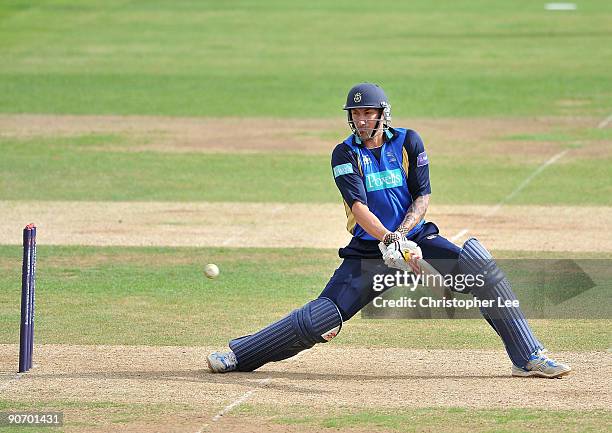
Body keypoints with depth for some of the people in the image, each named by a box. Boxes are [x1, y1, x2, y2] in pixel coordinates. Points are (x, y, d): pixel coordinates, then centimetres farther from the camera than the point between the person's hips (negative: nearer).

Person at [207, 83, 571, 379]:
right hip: (368, 249, -1)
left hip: (415, 236, 1)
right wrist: (389, 241, -36)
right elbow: (358, 207, -19)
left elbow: (423, 198, -3)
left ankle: (529, 358, -19)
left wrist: (401, 235, -22)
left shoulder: (408, 143, 0)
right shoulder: (345, 154, -5)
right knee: (322, 316, -13)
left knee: (479, 266, -21)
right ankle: (239, 356, 2)